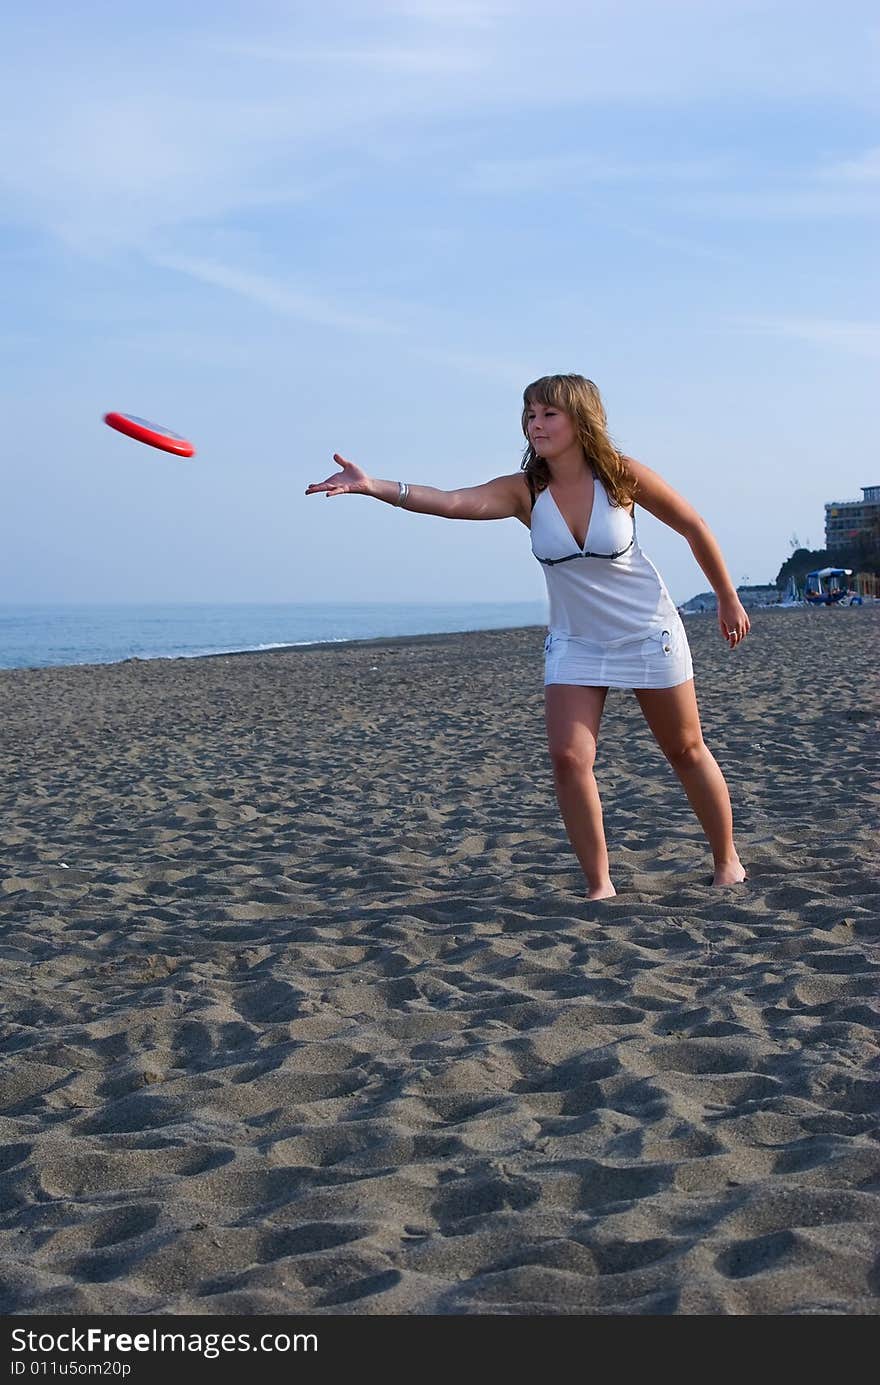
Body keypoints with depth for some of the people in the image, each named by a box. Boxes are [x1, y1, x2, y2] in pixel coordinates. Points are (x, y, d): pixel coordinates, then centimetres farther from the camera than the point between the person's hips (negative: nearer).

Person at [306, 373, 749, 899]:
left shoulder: (621, 475, -17)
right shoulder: (524, 492, -13)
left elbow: (694, 527, -3)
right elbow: (452, 501, -29)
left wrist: (729, 600, 4)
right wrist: (372, 486, -44)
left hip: (649, 634, -2)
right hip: (575, 644, 2)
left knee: (687, 751, 10)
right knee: (568, 757, -13)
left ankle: (728, 861, 30)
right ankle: (599, 884, 1)